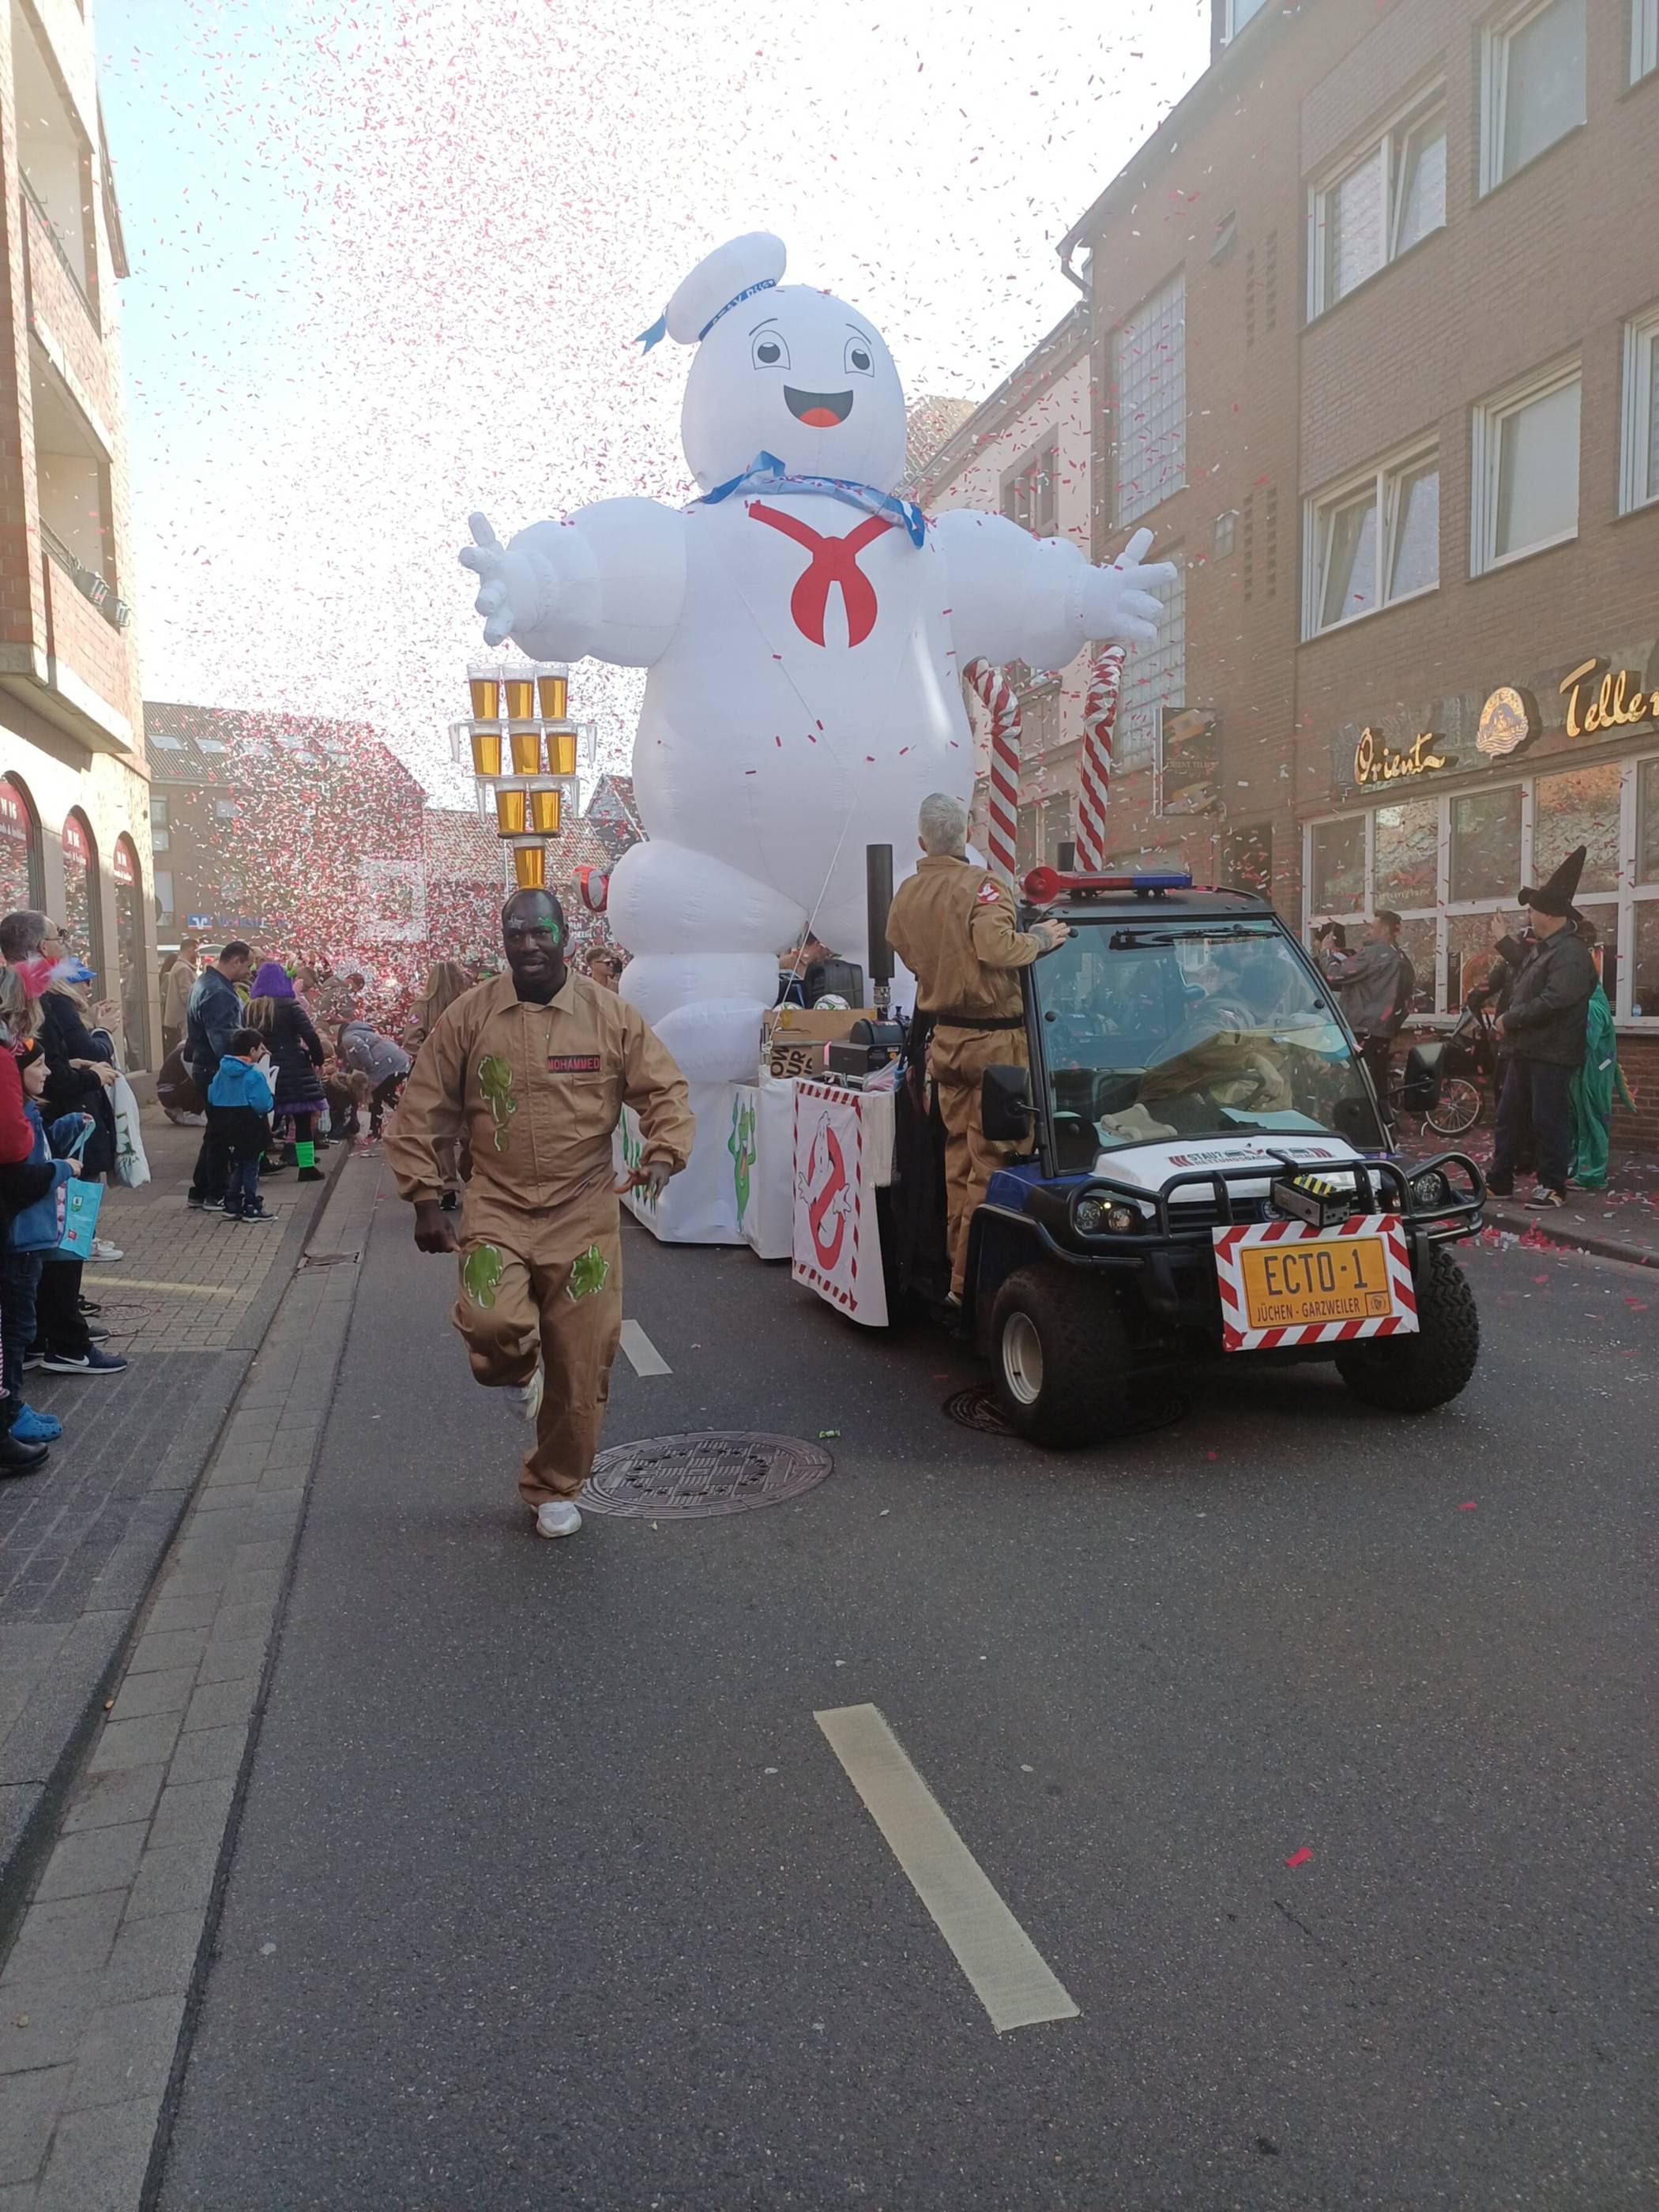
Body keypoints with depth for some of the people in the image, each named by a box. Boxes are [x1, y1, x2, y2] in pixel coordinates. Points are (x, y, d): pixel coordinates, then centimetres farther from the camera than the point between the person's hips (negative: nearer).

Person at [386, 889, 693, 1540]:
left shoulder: (611, 1015, -1)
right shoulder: (468, 1016, -1)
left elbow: (665, 1091, 2)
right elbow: (421, 1113, 4)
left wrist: (662, 1156, -16)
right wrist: (425, 1199, -1)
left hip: (584, 1216, 1)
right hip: (496, 1209, 0)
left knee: (579, 1369, 5)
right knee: (493, 1327, -24)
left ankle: (553, 1490, 30)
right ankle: (524, 1367, 16)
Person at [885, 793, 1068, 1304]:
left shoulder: (905, 895, 8)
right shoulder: (980, 884, -13)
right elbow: (997, 948, -26)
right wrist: (1039, 939, -10)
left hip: (942, 1038, 7)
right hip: (992, 1037, -7)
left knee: (959, 1155, 17)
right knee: (989, 1161, -3)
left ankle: (957, 1260, 23)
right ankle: (969, 1280, -3)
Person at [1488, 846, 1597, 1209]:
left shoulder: (1570, 951, -15)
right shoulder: (1544, 949, 17)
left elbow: (1554, 1000, -24)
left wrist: (1509, 1019, -16)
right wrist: (1507, 1020, 5)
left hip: (1552, 1054, -10)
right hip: (1526, 1050, 10)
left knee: (1549, 1121, -3)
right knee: (1510, 1117, 11)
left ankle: (1553, 1187, 6)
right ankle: (1500, 1181, 18)